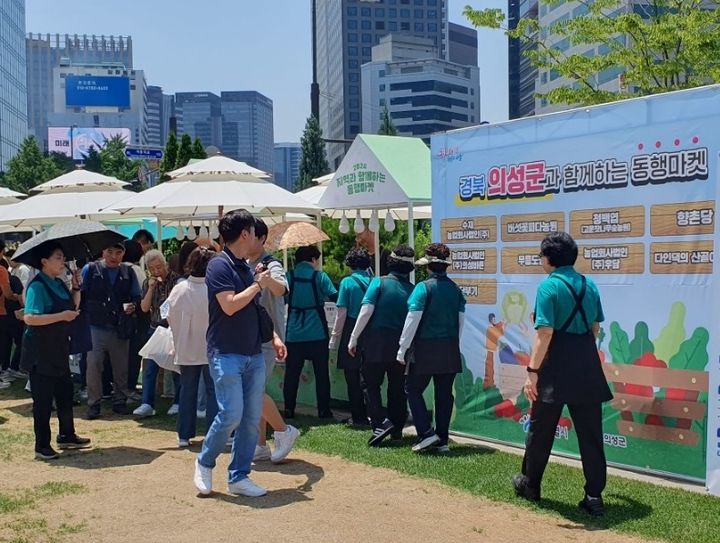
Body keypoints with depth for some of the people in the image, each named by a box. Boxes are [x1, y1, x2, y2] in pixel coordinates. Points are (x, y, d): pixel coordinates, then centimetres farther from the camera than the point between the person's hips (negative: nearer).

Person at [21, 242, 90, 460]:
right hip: (40, 353, -9)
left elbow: (73, 307, 17)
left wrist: (76, 287, 3)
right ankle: (42, 446, 10)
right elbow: (30, 318, -26)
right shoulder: (37, 286, -16)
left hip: (59, 349, 9)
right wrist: (62, 316, -25)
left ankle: (67, 436, 31)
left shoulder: (59, 283, 9)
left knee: (65, 393, 17)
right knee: (43, 400, 0)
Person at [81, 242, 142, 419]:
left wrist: (133, 306, -8)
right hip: (96, 327, -2)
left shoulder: (128, 272, 10)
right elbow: (80, 296, 2)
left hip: (120, 329, 3)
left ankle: (120, 401, 21)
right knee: (93, 366, -7)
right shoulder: (90, 270, 3)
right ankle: (94, 403, 5)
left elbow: (137, 297, 13)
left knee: (121, 367, 9)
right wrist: (85, 314, -8)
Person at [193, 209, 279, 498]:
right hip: (226, 354, -8)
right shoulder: (219, 265, -10)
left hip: (254, 354, 8)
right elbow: (230, 305, -21)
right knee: (231, 414, -11)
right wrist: (258, 284, -9)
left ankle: (238, 477, 16)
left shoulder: (246, 268, 14)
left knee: (252, 418, 6)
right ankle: (205, 463, 14)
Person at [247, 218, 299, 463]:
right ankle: (261, 446, 18)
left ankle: (284, 431, 5)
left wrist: (267, 277, -52)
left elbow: (281, 289, -34)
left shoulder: (272, 265, -12)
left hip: (266, 340, -8)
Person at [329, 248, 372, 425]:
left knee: (352, 378, 6)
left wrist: (334, 337, -2)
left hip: (351, 333, -3)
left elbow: (342, 313, -8)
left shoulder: (347, 282, -6)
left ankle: (358, 417, 11)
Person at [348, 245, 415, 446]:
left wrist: (353, 338, -8)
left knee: (371, 384, 7)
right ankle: (397, 428, 20)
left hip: (375, 343, -3)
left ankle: (381, 422, -9)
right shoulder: (412, 290, 1)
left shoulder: (379, 282, -6)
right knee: (397, 388, 14)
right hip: (400, 345, 3)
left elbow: (366, 311, -13)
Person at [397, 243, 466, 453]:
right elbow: (461, 319, 11)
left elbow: (412, 320, -12)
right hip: (450, 350, 5)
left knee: (413, 389, 8)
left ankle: (426, 433, -2)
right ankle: (442, 440, 16)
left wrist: (402, 349, -6)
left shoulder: (423, 287, -11)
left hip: (426, 349, -5)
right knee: (444, 394, 11)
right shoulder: (455, 289, 6)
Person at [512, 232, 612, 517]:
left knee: (541, 429, 11)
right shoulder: (589, 285, 8)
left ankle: (530, 484, 27)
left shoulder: (549, 285, -11)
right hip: (588, 369, 5)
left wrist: (532, 371, -18)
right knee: (590, 433, 8)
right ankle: (594, 496, 9)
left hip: (556, 369, -5)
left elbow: (544, 333, -19)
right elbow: (595, 327, 17)